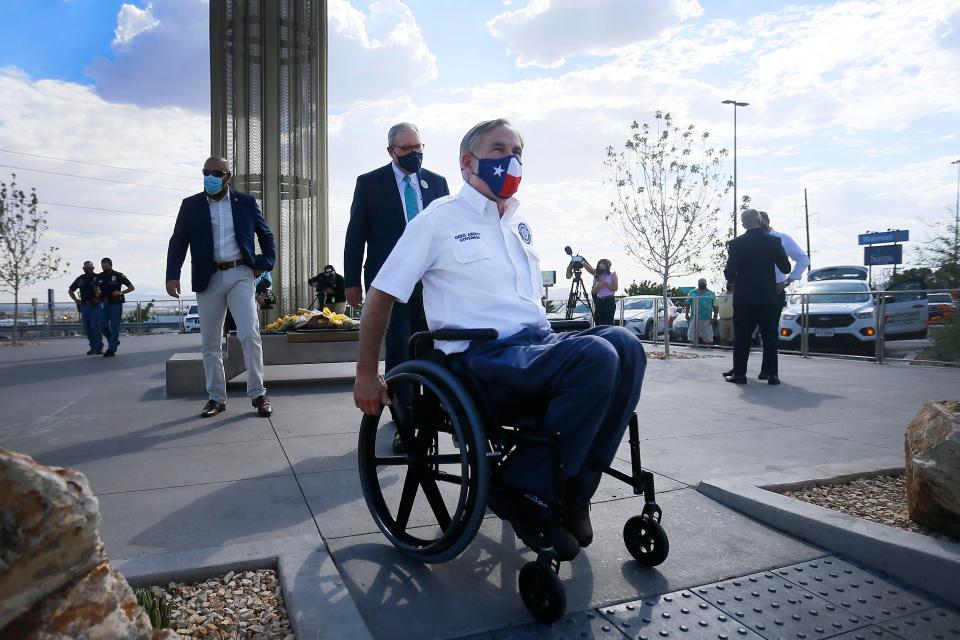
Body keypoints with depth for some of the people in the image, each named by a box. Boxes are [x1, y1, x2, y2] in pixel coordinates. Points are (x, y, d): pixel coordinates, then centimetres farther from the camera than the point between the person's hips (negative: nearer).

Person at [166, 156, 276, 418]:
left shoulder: (246, 202, 7)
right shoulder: (191, 205, 7)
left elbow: (266, 235, 17)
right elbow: (178, 242, 2)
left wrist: (265, 264, 5)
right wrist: (173, 275, -11)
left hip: (240, 276, -2)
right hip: (209, 279, 2)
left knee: (250, 335, -12)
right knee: (210, 343, 5)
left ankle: (258, 395, -2)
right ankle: (216, 398, 15)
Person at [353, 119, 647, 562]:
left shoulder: (520, 222, 22)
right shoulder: (440, 219, 3)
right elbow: (381, 296, 3)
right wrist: (366, 375, 1)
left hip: (536, 344, 7)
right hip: (481, 359, -7)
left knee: (625, 345, -21)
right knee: (596, 356, -30)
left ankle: (571, 490, -12)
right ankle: (523, 491, -16)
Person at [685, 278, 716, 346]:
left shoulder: (711, 294, 11)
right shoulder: (692, 293, 12)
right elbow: (688, 304, 10)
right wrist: (686, 314, -1)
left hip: (707, 320, 0)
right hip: (694, 319, 0)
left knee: (708, 339, 1)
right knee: (692, 338, -1)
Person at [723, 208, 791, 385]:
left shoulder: (736, 243, -5)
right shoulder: (774, 241, -2)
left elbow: (729, 274, -6)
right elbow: (786, 268, 5)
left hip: (743, 299, -1)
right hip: (768, 298, 1)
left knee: (741, 337, 6)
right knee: (769, 337, 7)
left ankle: (739, 373, 4)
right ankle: (772, 374, 7)